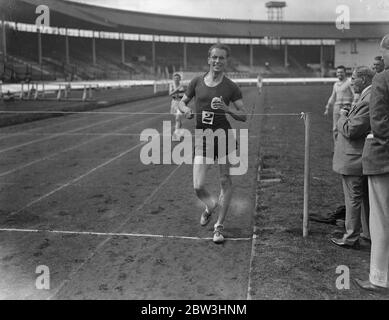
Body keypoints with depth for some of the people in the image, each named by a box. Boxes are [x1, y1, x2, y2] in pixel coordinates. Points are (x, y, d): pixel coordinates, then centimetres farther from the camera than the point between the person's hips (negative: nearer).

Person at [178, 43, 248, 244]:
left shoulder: (231, 88, 1)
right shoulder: (197, 82, 6)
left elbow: (244, 116, 2)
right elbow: (182, 102, 19)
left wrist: (226, 108, -15)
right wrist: (186, 110, -3)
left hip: (224, 135, -1)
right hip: (202, 138, 1)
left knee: (225, 182, 2)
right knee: (198, 186, -5)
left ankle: (219, 226, 18)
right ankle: (210, 207, 30)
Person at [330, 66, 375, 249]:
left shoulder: (368, 101, -23)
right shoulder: (371, 97, 9)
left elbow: (350, 131, -24)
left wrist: (343, 117, -8)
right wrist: (349, 115, 5)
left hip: (354, 159, -10)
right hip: (366, 158, 10)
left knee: (353, 199, 1)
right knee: (367, 198, 19)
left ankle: (351, 239, 12)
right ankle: (371, 234, 31)